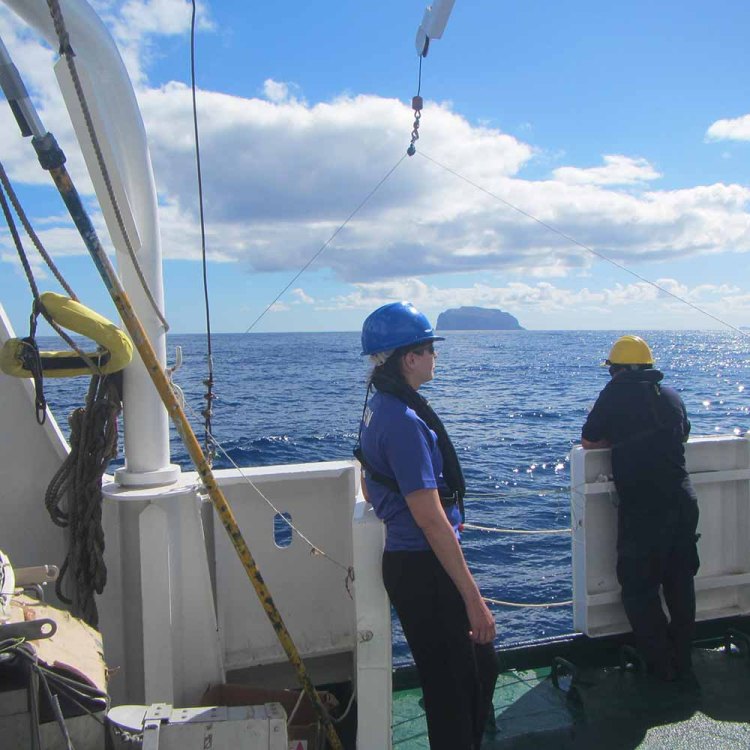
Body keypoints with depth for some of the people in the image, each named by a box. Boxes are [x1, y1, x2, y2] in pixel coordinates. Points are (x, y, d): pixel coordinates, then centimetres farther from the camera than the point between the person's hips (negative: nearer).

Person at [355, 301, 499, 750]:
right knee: (453, 691, 5)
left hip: (405, 558, 10)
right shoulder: (404, 421, -22)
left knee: (482, 667, 21)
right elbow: (431, 519, -25)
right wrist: (473, 598, -21)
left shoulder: (379, 407, 9)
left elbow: (370, 488, 21)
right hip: (425, 568, -10)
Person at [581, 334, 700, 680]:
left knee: (638, 587, 9)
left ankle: (661, 664, 15)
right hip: (683, 500, 6)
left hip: (641, 507, -6)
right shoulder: (671, 394, 10)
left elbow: (588, 441, 1)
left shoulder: (616, 392, -4)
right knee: (681, 581, 19)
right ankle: (682, 658, 30)